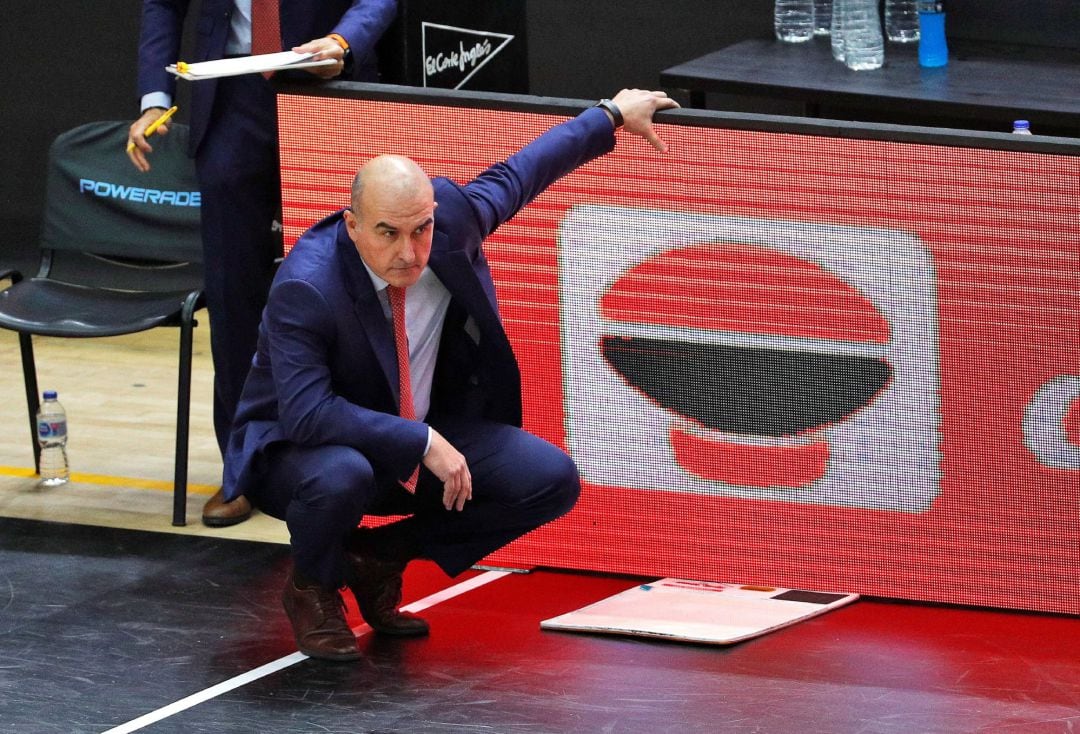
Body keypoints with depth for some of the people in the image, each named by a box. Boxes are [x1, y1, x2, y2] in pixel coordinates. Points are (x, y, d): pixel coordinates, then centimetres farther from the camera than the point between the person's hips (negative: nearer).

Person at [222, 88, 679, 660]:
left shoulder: (451, 213, -15)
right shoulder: (305, 289, -32)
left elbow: (515, 176, 6)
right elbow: (306, 414, -36)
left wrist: (611, 116, 15)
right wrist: (422, 443, -37)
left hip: (426, 431, 6)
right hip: (303, 446, -6)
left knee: (552, 481, -10)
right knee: (340, 476, -41)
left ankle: (380, 556, 7)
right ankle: (311, 591, -4)